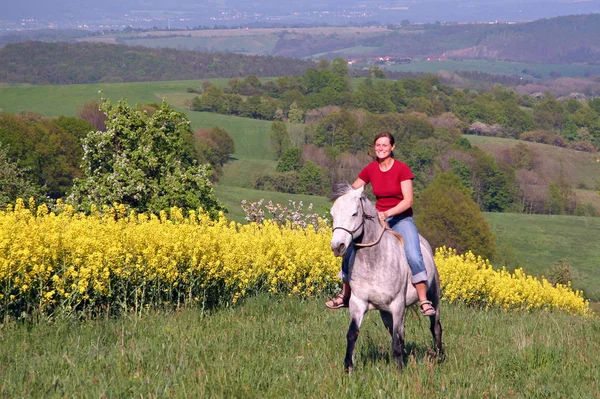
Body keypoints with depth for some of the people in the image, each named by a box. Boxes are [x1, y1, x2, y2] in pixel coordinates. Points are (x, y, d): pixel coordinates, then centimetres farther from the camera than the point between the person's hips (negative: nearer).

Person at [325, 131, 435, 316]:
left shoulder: (402, 169, -10)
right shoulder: (370, 169, 3)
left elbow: (408, 200, -16)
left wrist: (388, 213, -30)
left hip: (401, 218, -4)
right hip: (378, 218, 4)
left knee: (414, 256, -27)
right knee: (350, 249, -9)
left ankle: (424, 301, -22)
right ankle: (345, 295, 7)